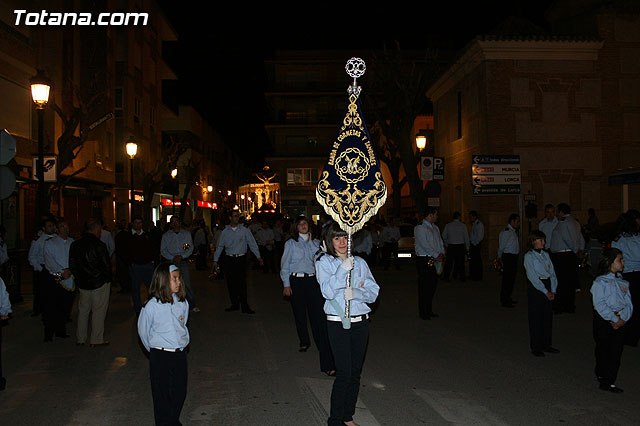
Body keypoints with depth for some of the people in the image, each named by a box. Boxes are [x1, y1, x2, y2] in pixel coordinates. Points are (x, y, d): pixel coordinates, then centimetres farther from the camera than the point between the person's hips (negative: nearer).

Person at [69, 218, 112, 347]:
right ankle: (96, 340, 11)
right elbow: (106, 265, -14)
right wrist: (107, 280, 1)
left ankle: (80, 339, 24)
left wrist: (79, 279, 14)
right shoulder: (99, 245, -18)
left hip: (82, 283, 6)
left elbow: (72, 265, 6)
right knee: (98, 311, 5)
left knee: (83, 310, 17)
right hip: (99, 283, -6)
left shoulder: (75, 245, 2)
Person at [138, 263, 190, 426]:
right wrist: (154, 349, 9)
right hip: (160, 356, -4)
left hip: (180, 353, 4)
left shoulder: (183, 302, -1)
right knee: (162, 394, 7)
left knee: (180, 391, 13)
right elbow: (143, 331, 1)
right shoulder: (152, 306, -13)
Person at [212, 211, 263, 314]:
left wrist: (258, 257, -5)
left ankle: (245, 306, -4)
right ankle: (235, 304, 17)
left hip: (241, 259, -2)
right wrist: (215, 260, 9)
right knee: (231, 283, 6)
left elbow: (252, 244, 1)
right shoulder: (225, 232, 6)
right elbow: (220, 246, 11)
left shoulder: (245, 231, 2)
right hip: (229, 259, 2)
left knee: (242, 283, -7)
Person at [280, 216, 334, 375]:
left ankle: (327, 362, -14)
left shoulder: (315, 242, 14)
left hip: (313, 281, 0)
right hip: (296, 281, 0)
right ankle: (304, 342, 37)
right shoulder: (290, 243, 6)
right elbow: (285, 265, 4)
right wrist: (286, 284, -1)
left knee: (318, 317, -10)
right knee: (300, 314, 9)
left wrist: (310, 242, 0)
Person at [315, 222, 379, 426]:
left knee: (355, 372, 10)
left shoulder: (360, 263, 10)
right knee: (344, 373, -8)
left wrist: (355, 293, -15)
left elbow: (374, 291, 4)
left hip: (360, 323, 4)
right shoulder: (324, 262, 0)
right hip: (338, 324, -4)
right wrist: (342, 269, -24)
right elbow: (328, 291, -14)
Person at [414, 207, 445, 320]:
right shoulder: (420, 228, -10)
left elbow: (440, 242, 16)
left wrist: (441, 254, -2)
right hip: (423, 260, -8)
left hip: (433, 260, 8)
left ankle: (429, 310, 21)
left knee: (433, 284, 10)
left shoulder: (435, 228, 17)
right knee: (424, 286, -4)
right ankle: (423, 312, 5)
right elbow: (425, 245, -17)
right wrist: (437, 255, -15)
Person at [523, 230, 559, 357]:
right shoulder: (529, 256, -7)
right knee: (536, 317, 0)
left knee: (548, 315, 10)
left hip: (547, 285, 6)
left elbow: (552, 273, 8)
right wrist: (545, 292, -14)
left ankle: (546, 344, 22)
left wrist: (553, 290, -4)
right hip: (535, 288, -6)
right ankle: (535, 347, 10)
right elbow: (533, 276, -13)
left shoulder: (545, 255, 11)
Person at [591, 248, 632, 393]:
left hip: (620, 320, 6)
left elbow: (628, 302, 5)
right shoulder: (600, 282, -11)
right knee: (604, 351, 2)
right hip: (603, 320, -6)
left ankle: (609, 380, 18)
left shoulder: (622, 281, 10)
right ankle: (605, 381, 11)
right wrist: (615, 319, -18)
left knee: (617, 350, 7)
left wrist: (623, 318, -10)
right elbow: (600, 305, -16)